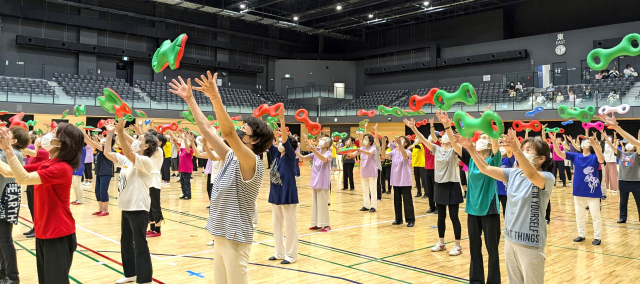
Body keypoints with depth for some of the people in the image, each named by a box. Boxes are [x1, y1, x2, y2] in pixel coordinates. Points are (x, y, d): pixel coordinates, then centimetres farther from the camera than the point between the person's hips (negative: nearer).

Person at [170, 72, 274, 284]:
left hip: (235, 238, -8)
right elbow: (206, 129, 9)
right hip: (221, 235, 8)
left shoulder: (251, 162, -17)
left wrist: (215, 97, -39)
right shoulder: (231, 157, 6)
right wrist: (190, 99, 8)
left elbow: (228, 133, -32)